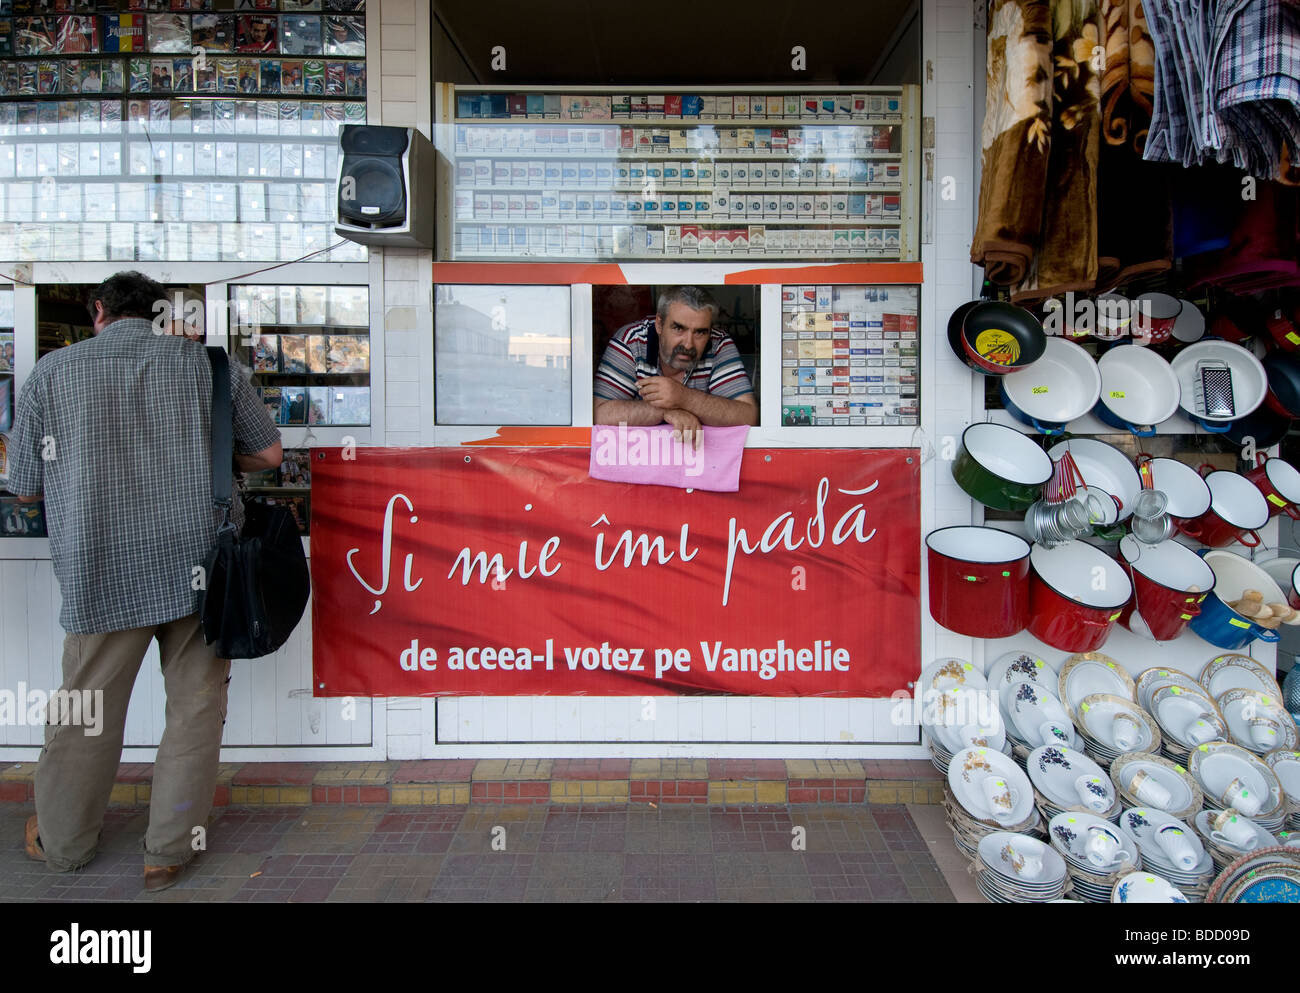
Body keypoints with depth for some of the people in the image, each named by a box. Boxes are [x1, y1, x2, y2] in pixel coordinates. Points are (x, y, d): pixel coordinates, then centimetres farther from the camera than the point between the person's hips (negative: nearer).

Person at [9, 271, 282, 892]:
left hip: (102, 574, 1)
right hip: (201, 565, 0)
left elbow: (25, 489, 9)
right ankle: (168, 852, 21)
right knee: (195, 707, 12)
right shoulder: (209, 362, 5)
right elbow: (268, 454, 10)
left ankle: (63, 842, 37)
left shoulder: (52, 371, 4)